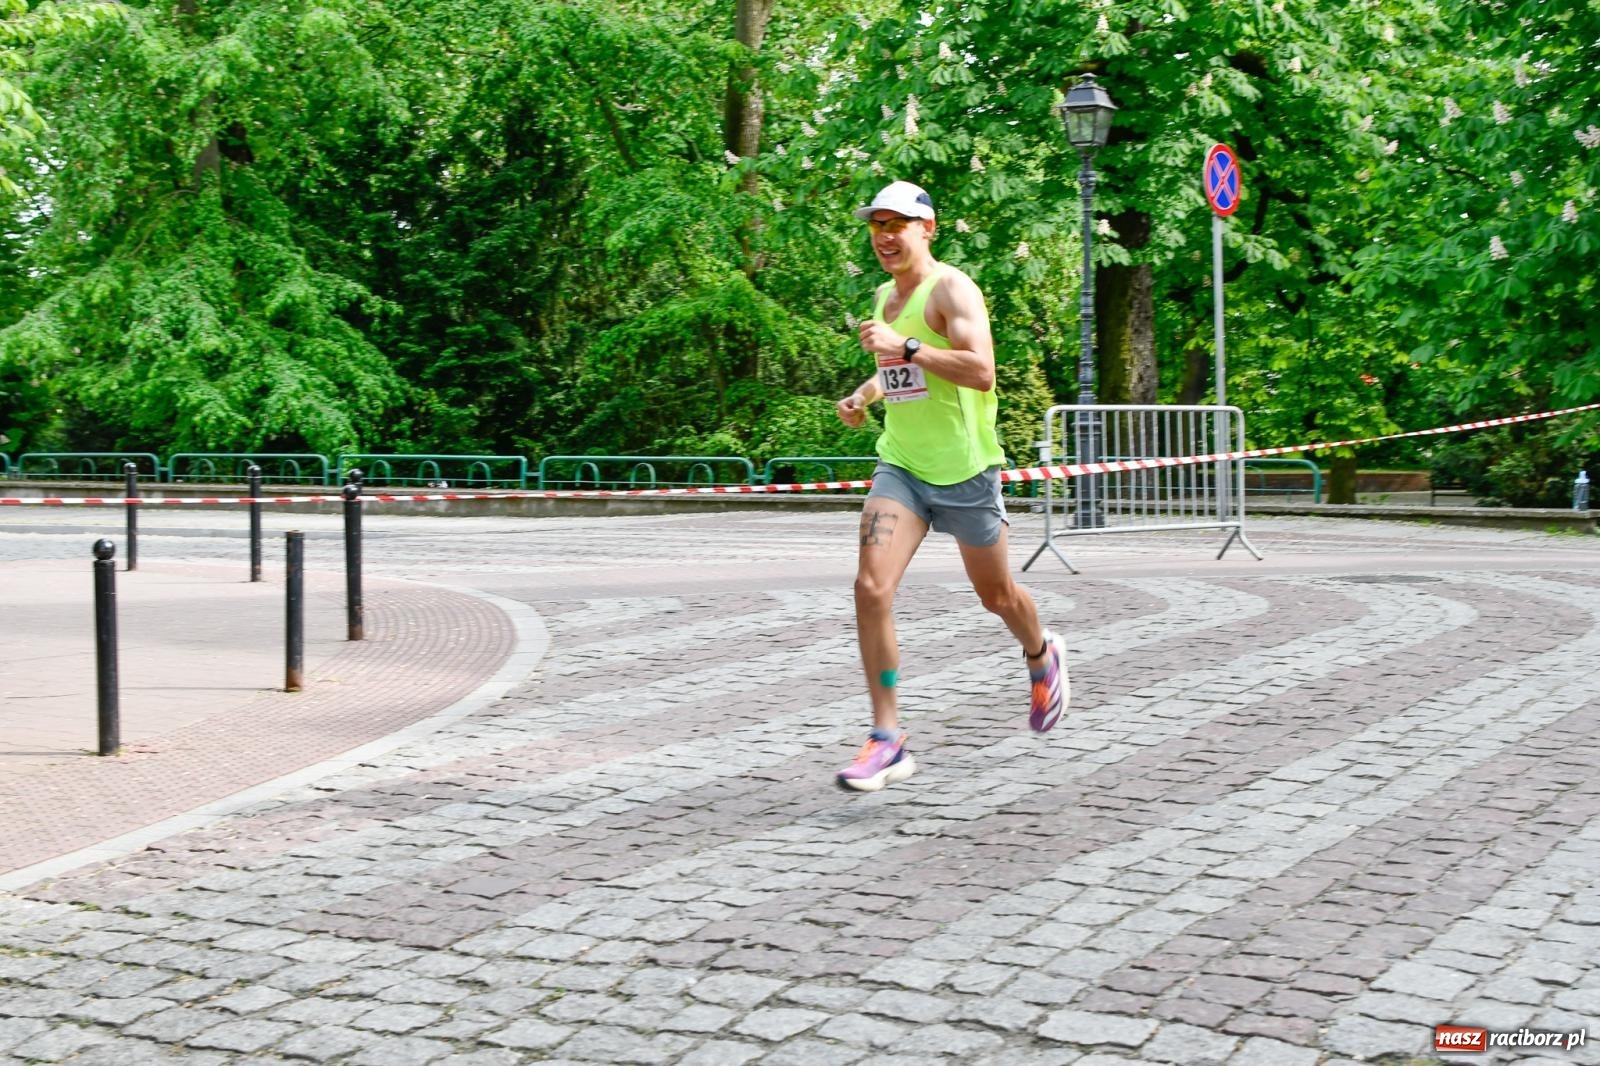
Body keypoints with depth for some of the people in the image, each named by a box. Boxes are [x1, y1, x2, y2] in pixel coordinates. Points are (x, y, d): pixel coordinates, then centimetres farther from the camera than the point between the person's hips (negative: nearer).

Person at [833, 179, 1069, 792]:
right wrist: (865, 394, 13)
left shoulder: (951, 289, -12)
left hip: (963, 470, -5)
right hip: (900, 467, 5)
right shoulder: (885, 296, 13)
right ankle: (887, 741, -11)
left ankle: (1043, 658, 49)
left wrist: (905, 346, -28)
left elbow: (981, 372, -26)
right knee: (871, 588, -15)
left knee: (996, 596, 13)